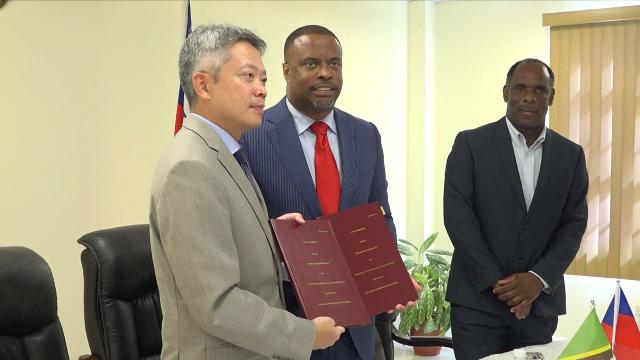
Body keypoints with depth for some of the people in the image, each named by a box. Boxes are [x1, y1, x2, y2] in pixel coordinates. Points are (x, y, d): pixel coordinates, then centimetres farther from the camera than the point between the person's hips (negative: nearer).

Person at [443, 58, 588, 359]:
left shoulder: (571, 155, 8)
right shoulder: (470, 144, -2)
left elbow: (574, 223, 4)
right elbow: (457, 216, -7)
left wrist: (539, 278, -10)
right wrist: (496, 281, -12)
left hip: (540, 302, 3)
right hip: (478, 297, -2)